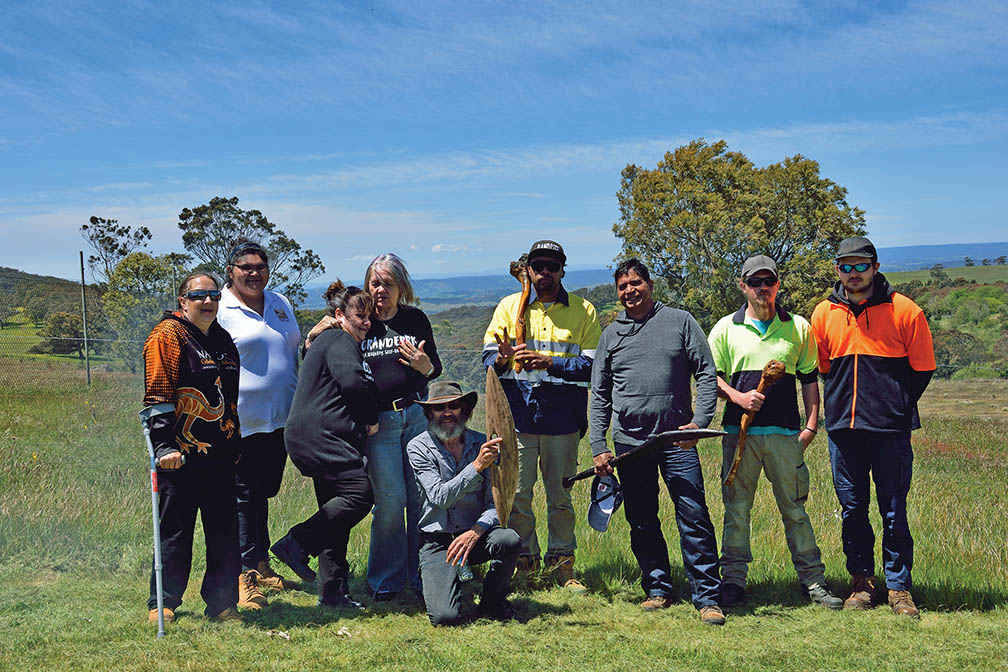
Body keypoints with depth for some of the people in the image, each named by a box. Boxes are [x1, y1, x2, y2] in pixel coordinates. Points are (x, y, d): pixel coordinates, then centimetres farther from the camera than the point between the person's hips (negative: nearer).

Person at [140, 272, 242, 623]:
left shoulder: (222, 339, 17)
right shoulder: (167, 336, -6)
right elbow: (158, 397, -12)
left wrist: (235, 446, 24)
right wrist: (164, 446, -20)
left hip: (220, 455, 7)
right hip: (181, 455, -7)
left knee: (225, 530, 8)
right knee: (176, 531, 0)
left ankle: (222, 603, 17)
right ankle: (163, 604, 13)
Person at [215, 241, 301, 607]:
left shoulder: (281, 304, 15)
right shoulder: (219, 310, -5)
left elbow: (296, 353, 29)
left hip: (280, 419, 6)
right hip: (243, 421, -6)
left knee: (264, 492, 15)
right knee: (244, 495, -3)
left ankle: (260, 563, 25)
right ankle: (245, 574, 3)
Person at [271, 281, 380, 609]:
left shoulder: (325, 341, 26)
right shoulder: (340, 342, -7)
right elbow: (354, 382, -23)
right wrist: (370, 420, -9)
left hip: (309, 437, 11)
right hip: (321, 436, -11)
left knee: (336, 510, 9)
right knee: (359, 493, -18)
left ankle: (332, 591, 10)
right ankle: (296, 543, -13)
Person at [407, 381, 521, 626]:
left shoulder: (483, 444, 2)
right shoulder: (418, 447, -5)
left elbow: (496, 502, -3)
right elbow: (440, 497, -19)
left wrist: (475, 532, -22)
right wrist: (477, 466, -31)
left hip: (476, 534, 2)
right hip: (437, 541, -2)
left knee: (509, 539, -32)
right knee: (444, 617, -22)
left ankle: (492, 600, -2)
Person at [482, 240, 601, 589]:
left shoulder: (583, 311, 6)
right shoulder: (509, 307, 10)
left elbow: (592, 365, -2)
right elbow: (488, 355, 6)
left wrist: (550, 363, -15)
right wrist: (502, 358, -18)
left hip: (562, 416, 0)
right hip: (517, 413, 1)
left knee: (560, 494, 6)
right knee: (517, 493, 2)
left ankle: (562, 563, 17)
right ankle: (524, 561, 15)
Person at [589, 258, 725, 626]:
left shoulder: (680, 321, 6)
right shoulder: (611, 334, 13)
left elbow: (707, 374, 3)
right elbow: (599, 396, 13)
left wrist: (699, 420, -11)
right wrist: (598, 447, 5)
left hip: (677, 439, -3)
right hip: (629, 442, 3)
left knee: (694, 518, -8)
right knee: (642, 523, 8)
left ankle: (707, 598, -2)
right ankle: (659, 589, 21)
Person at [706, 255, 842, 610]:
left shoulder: (798, 327, 11)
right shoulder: (726, 328, 8)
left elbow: (809, 379, 14)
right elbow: (712, 377, 9)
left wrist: (811, 424, 5)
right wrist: (737, 397, -10)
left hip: (785, 433, 0)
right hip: (739, 432, 0)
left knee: (794, 508, 3)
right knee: (736, 508, 2)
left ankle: (813, 581, 11)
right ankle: (733, 580, 10)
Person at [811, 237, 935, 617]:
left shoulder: (905, 311, -2)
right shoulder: (824, 314, 6)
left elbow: (921, 368, 5)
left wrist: (897, 407, 3)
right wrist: (842, 405, 11)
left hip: (891, 429, -3)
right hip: (842, 429, 3)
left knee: (894, 512, 2)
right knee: (852, 510, 9)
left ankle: (899, 586, 12)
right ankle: (861, 582, 21)